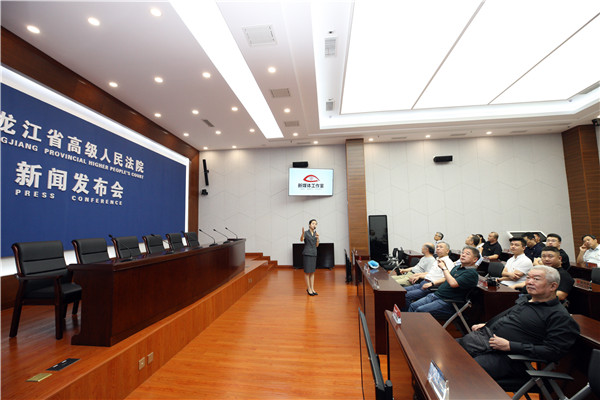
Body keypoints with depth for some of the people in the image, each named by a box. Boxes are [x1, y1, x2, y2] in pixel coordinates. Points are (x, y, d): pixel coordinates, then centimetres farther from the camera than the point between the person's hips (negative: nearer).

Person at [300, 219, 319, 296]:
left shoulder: (316, 233, 10)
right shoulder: (306, 233, -6)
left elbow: (317, 245, 10)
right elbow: (301, 240, -27)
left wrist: (317, 238, -7)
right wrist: (302, 233, -45)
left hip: (314, 254, 6)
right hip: (307, 254, -6)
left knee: (312, 272, 9)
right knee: (307, 272, -1)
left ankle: (312, 289, 16)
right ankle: (309, 289, 8)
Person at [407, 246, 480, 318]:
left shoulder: (472, 273, -13)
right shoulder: (457, 267, 16)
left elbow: (453, 283, -24)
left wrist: (444, 268, -13)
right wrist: (443, 266, 14)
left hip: (447, 302, -8)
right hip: (436, 295, 9)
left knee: (419, 311, -21)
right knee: (412, 306, -2)